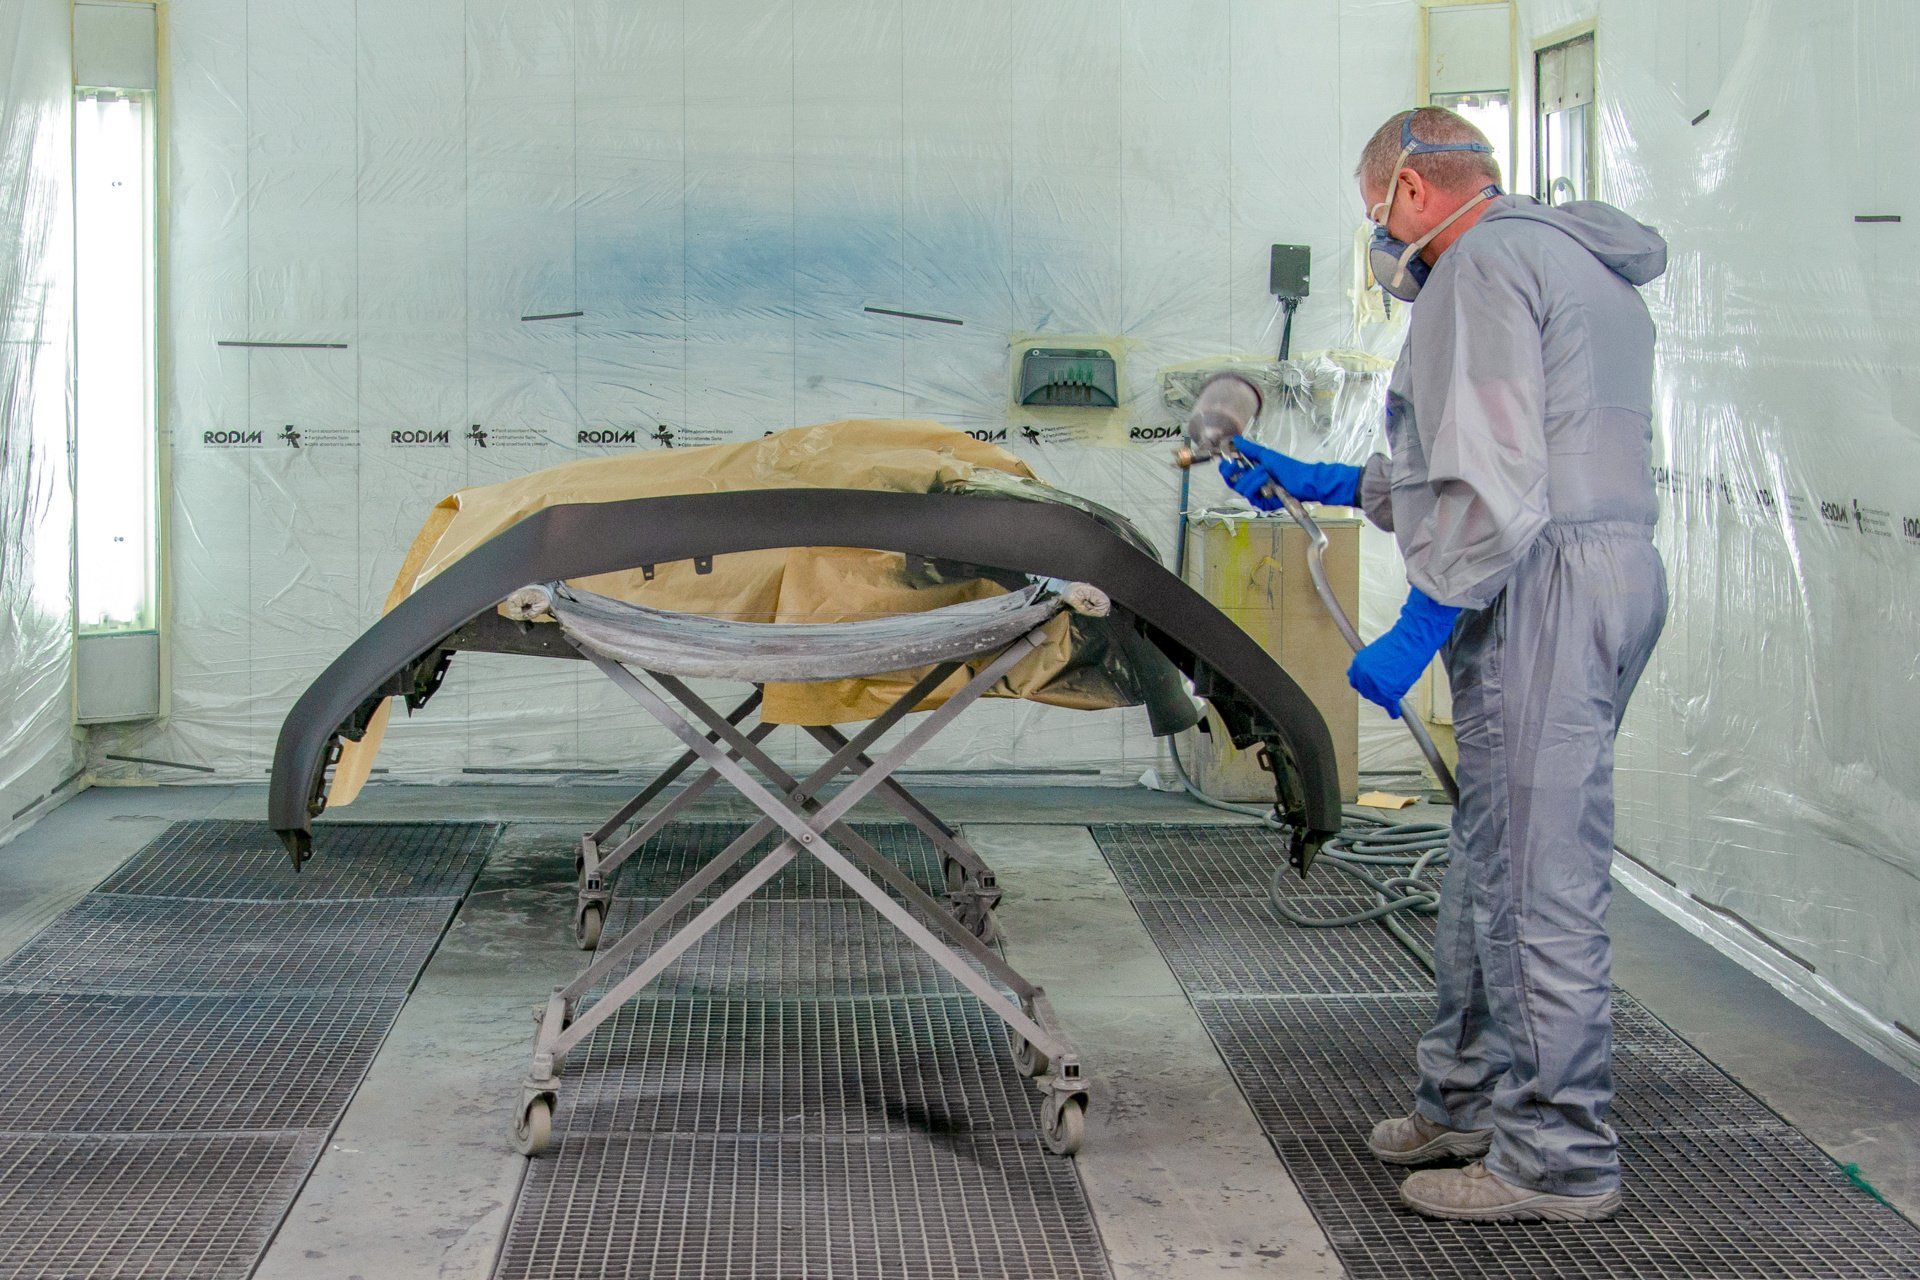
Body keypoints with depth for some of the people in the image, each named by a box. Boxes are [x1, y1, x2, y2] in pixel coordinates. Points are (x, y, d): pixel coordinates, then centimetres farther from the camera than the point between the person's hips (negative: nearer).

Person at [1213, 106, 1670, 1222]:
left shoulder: (1484, 264, -9)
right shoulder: (1588, 271, 24)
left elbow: (1496, 482, -20)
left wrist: (1421, 626, -18)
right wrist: (1330, 484, 30)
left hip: (1544, 586, -11)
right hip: (1613, 569, 11)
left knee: (1537, 876, -6)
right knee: (1493, 857, 17)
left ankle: (1559, 1156, 0)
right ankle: (1470, 1096, 27)